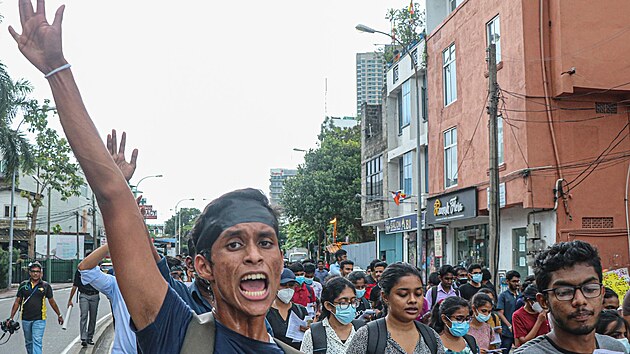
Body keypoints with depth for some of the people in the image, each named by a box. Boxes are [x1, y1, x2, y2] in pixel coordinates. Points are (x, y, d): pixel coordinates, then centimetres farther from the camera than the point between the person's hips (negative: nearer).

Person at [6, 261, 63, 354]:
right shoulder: (23, 285, 4)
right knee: (28, 342, 15)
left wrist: (59, 315, 15)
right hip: (25, 319, 3)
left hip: (39, 319, -3)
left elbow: (52, 301, 10)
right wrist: (11, 317, 4)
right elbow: (17, 302, 7)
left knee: (37, 342, -12)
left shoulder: (46, 286, 0)